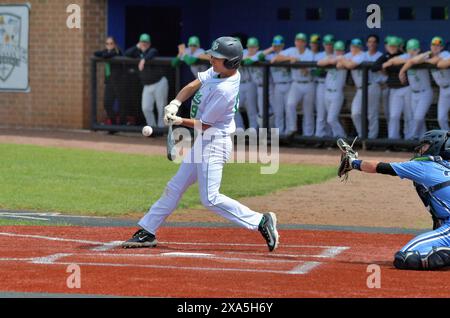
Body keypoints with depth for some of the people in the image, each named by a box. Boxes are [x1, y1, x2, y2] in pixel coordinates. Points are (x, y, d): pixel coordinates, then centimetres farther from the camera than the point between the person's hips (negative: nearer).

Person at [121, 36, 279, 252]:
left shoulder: (224, 90, -25)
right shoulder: (218, 71, 1)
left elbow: (203, 125, -20)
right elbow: (193, 86, 5)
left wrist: (179, 121, -14)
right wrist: (175, 103, -10)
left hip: (214, 143, -10)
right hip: (204, 142, 10)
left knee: (210, 198, -13)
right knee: (175, 187, 14)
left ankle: (260, 222, -9)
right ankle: (147, 232, 22)